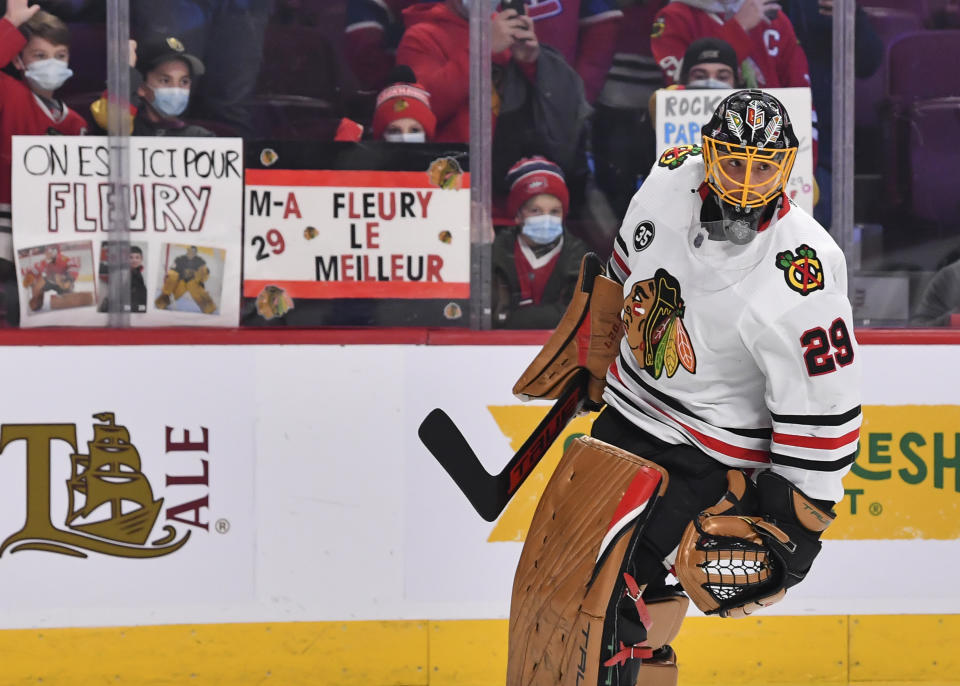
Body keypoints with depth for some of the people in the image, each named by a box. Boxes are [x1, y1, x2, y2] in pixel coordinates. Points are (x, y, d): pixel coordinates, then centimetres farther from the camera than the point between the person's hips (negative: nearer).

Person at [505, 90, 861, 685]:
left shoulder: (802, 280, -27)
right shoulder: (670, 184, -9)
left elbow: (826, 408, -20)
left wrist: (796, 525, -17)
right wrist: (590, 347, 24)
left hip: (708, 452, -7)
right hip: (629, 413, 7)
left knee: (607, 587, -18)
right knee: (555, 559, 12)